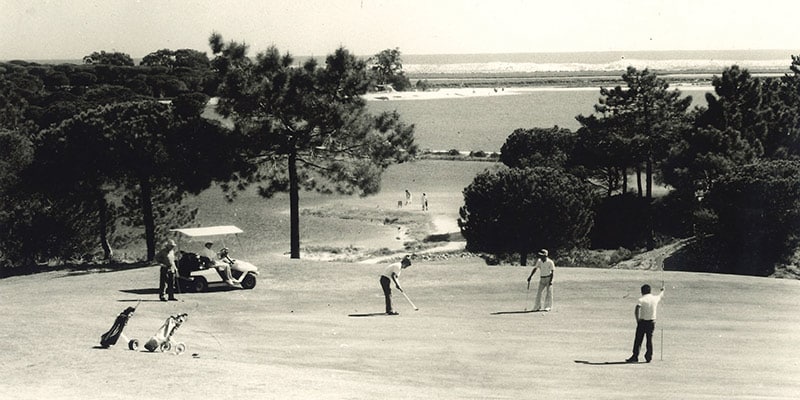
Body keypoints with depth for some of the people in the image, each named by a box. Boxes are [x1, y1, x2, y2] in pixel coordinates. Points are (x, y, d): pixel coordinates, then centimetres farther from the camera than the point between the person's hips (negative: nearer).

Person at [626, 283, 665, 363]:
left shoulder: (641, 300, -10)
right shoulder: (655, 298, 4)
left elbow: (637, 310, -25)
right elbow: (660, 295, 28)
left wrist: (637, 320, -18)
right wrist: (662, 289, 48)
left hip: (642, 321, -4)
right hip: (652, 322, 4)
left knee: (638, 340, 0)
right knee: (649, 340, 11)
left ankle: (635, 357, -3)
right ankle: (649, 357, 11)